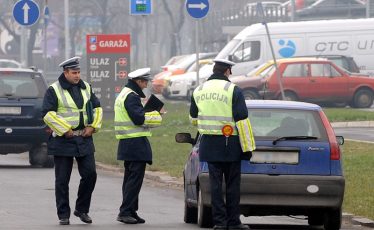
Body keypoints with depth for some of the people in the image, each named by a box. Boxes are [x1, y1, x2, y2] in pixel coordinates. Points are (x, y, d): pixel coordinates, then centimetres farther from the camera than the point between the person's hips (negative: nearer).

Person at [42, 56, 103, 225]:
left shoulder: (86, 88, 11)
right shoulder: (54, 90, -7)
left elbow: (97, 108, 17)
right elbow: (47, 114, -13)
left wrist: (92, 126, 1)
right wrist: (65, 130, -15)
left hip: (84, 138, 5)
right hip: (62, 140, -5)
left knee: (90, 174, -1)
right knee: (62, 180, 0)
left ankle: (82, 209, 15)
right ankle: (63, 215, 8)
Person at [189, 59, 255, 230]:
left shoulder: (198, 91, 6)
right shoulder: (233, 90, -9)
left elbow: (193, 118, 17)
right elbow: (242, 120, -12)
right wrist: (247, 147, -7)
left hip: (209, 144, 4)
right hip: (230, 144, -4)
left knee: (215, 183, 6)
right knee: (232, 184, 4)